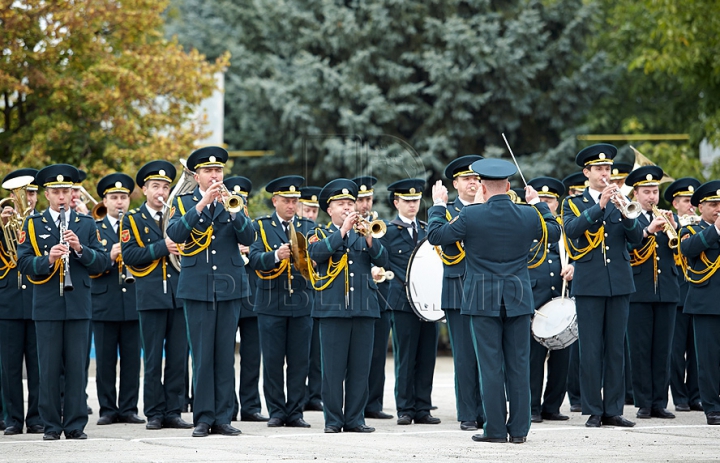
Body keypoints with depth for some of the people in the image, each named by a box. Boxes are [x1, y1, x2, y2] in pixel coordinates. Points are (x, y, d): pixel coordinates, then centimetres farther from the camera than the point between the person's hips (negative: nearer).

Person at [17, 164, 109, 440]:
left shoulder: (86, 224, 10)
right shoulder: (32, 225, 7)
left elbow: (101, 263, 4)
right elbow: (24, 263, -2)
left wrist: (80, 249, -13)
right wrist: (47, 260, -19)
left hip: (78, 304, 1)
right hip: (47, 306, -1)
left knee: (77, 366, 1)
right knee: (49, 367, 0)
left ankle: (75, 425, 6)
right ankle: (51, 425, 6)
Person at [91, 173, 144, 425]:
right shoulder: (93, 228, 7)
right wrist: (110, 257, -19)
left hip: (133, 302, 1)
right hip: (104, 304, -1)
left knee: (132, 359, 1)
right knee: (105, 360, 0)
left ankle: (128, 408, 7)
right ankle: (108, 409, 6)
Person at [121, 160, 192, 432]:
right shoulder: (133, 220, 5)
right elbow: (128, 255, -8)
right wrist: (161, 248, -16)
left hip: (179, 294, 3)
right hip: (151, 296, -3)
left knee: (178, 358, 2)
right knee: (153, 358, 0)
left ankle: (173, 412, 7)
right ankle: (154, 413, 5)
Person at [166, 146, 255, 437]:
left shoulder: (234, 203, 10)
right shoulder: (183, 203, 6)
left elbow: (248, 237, -5)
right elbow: (175, 233, -13)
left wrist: (229, 207, -17)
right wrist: (202, 204, -20)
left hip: (230, 287, 1)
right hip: (197, 289, -1)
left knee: (226, 355, 2)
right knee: (202, 355, -2)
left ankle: (223, 417, 6)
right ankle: (203, 417, 3)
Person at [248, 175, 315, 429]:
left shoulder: (308, 227, 12)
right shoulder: (261, 226, 5)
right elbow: (255, 259, -9)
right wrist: (276, 256, -28)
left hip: (301, 303, 2)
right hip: (271, 303, -2)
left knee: (299, 361, 2)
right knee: (273, 361, 0)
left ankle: (295, 412, 8)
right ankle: (276, 411, 8)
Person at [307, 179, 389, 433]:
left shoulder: (364, 235, 17)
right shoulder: (320, 234, 9)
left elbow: (382, 260, 2)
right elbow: (316, 253, -13)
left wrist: (368, 237, -13)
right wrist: (343, 230, -16)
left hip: (364, 307, 3)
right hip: (333, 308, -3)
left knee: (360, 367, 2)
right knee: (333, 368, -3)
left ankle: (355, 419, 8)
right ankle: (333, 419, 2)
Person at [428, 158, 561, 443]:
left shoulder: (471, 216, -11)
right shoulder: (528, 216, -2)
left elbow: (435, 235, -3)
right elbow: (554, 232, 17)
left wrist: (438, 205, 12)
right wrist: (538, 204, 28)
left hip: (484, 300, -2)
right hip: (518, 300, 2)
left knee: (491, 366, 1)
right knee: (518, 364, 6)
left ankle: (495, 429, 2)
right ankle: (519, 429, 8)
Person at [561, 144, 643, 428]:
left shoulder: (620, 202, 12)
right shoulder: (574, 203, 6)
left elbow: (636, 238, 0)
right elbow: (571, 229, -15)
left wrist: (625, 211, -16)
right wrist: (599, 205, -23)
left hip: (619, 284, 3)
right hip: (589, 284, -2)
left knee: (616, 349, 4)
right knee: (590, 350, -3)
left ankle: (613, 410, 8)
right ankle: (593, 411, 2)